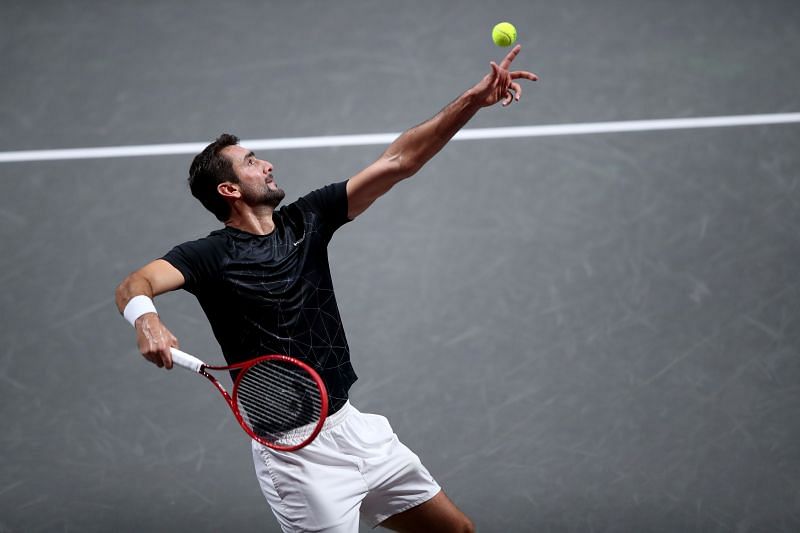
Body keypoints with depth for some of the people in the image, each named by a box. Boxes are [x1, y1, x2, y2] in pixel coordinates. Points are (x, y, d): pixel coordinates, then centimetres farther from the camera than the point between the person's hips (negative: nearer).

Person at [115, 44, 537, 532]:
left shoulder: (305, 220, 7)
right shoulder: (211, 256, -8)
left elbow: (398, 162, 3)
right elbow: (134, 285, -23)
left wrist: (473, 100, -4)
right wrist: (145, 318, -47)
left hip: (355, 426, 7)